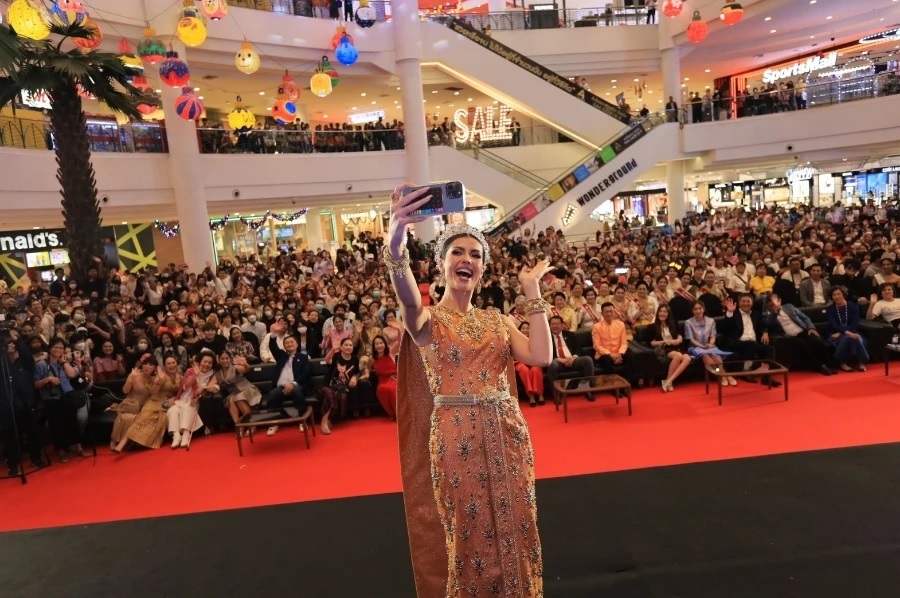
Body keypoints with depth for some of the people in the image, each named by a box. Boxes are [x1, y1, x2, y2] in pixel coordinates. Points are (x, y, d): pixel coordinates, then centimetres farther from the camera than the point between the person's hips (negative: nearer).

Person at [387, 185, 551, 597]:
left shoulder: (497, 320, 9)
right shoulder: (427, 320, -3)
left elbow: (541, 357, -7)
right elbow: (409, 300, -29)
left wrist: (532, 292, -1)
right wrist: (395, 243, -48)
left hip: (507, 433, 4)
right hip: (454, 436, -4)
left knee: (512, 529, 15)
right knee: (466, 533, 11)